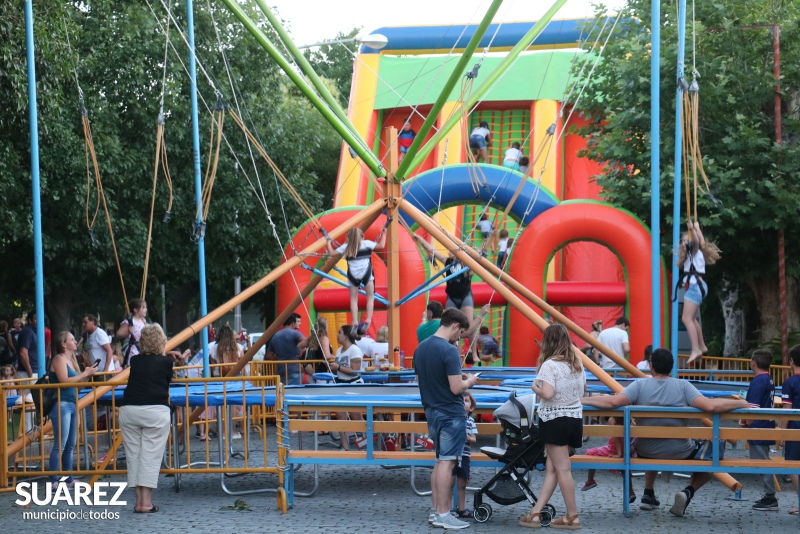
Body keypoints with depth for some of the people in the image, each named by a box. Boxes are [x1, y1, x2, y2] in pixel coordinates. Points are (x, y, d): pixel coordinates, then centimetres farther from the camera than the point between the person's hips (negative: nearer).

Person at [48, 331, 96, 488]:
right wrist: (85, 374, -13)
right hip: (61, 404, -9)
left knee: (70, 446, 12)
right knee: (60, 445, -10)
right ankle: (53, 481, -9)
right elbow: (64, 381, -19)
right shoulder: (59, 359, -8)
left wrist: (87, 375, 3)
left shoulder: (71, 359, 18)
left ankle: (69, 479, 18)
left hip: (72, 404, 9)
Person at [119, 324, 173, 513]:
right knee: (151, 456, -1)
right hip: (155, 411, -3)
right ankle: (146, 502, -3)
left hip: (129, 410, 3)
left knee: (133, 455, 8)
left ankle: (139, 501, 9)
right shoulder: (166, 361, 6)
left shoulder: (135, 361, 15)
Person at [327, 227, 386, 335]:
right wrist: (384, 234, 18)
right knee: (370, 297, 9)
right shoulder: (366, 243, 5)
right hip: (366, 273, -1)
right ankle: (368, 320, -8)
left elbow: (332, 253, 9)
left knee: (353, 299, 7)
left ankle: (355, 322, -7)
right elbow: (381, 245, 3)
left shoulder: (346, 247, 10)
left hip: (352, 275, 1)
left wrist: (328, 242, 23)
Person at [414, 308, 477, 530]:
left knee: (440, 461, 16)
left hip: (432, 411, 8)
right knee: (446, 463, -4)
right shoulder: (449, 351, -20)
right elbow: (456, 388, -22)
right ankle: (443, 515, -1)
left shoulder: (420, 348, 6)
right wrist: (469, 381, -1)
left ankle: (436, 509, 18)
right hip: (451, 414, -8)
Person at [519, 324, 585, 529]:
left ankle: (572, 516, 6)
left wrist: (535, 387, -8)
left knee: (562, 469, 0)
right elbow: (582, 387, 21)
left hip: (555, 419, -7)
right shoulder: (577, 363, 7)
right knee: (551, 468, 9)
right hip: (575, 417, 7)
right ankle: (536, 513, 11)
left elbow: (547, 394, -26)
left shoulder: (549, 365, -17)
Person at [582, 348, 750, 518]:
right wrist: (741, 403, -11)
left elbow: (613, 402, -22)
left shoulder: (640, 385, -10)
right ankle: (687, 492, -1)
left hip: (646, 453, 3)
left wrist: (583, 400, -10)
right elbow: (709, 405, -23)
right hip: (681, 453, -3)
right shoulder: (683, 386, -11)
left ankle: (648, 495, 33)